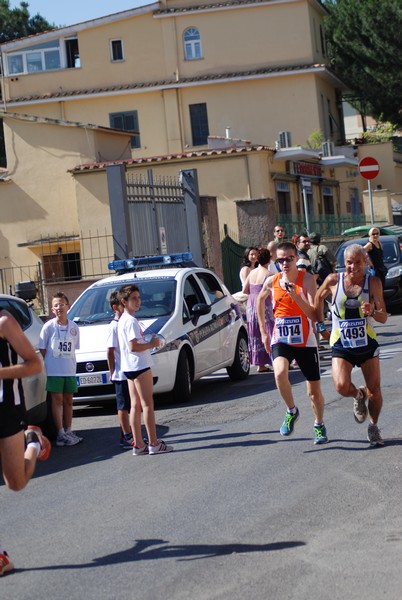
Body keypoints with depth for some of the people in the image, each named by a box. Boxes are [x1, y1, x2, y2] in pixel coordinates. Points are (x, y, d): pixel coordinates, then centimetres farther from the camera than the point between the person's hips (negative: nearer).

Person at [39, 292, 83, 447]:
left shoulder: (74, 327, 5)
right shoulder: (48, 327, -6)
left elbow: (73, 350, 12)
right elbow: (43, 350, -2)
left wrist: (72, 366, 5)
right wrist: (44, 368, -6)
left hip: (70, 371, 4)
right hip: (54, 370, -4)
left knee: (68, 401, 10)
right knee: (57, 400, -3)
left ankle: (68, 431, 19)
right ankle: (61, 434, -1)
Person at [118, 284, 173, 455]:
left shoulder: (122, 320, 15)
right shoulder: (131, 321, -15)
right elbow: (133, 346, -23)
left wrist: (149, 342, 11)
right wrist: (151, 344, -11)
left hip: (129, 368, 10)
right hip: (139, 366, -10)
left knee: (135, 406, 9)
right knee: (148, 405, -6)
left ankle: (138, 444, 11)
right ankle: (154, 444, -4)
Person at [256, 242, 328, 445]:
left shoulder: (307, 279, -11)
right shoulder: (272, 281, 0)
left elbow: (314, 315, -18)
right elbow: (260, 300, 22)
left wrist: (296, 296, -30)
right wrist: (263, 331, 20)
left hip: (305, 341, -1)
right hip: (280, 340, 2)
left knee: (314, 391, 7)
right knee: (280, 373, -29)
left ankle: (319, 425, 33)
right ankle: (291, 411, -4)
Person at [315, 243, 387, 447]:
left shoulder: (373, 282, -8)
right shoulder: (333, 280, -7)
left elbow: (383, 317, -11)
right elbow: (319, 297, 14)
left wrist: (373, 312, -33)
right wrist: (320, 324, 12)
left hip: (367, 343, 1)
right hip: (341, 345, -1)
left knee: (375, 390, 1)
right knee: (342, 387, -21)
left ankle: (373, 427, 28)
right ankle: (358, 396, 16)